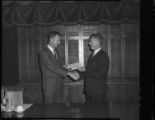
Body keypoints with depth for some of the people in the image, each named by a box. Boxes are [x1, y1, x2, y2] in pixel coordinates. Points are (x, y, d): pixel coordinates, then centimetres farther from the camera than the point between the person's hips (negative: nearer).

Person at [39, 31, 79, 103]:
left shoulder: (55, 52, 16)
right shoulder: (44, 53, -13)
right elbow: (52, 67, -24)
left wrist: (71, 73, -1)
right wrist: (69, 73, -28)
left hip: (59, 85, 8)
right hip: (50, 86, -8)